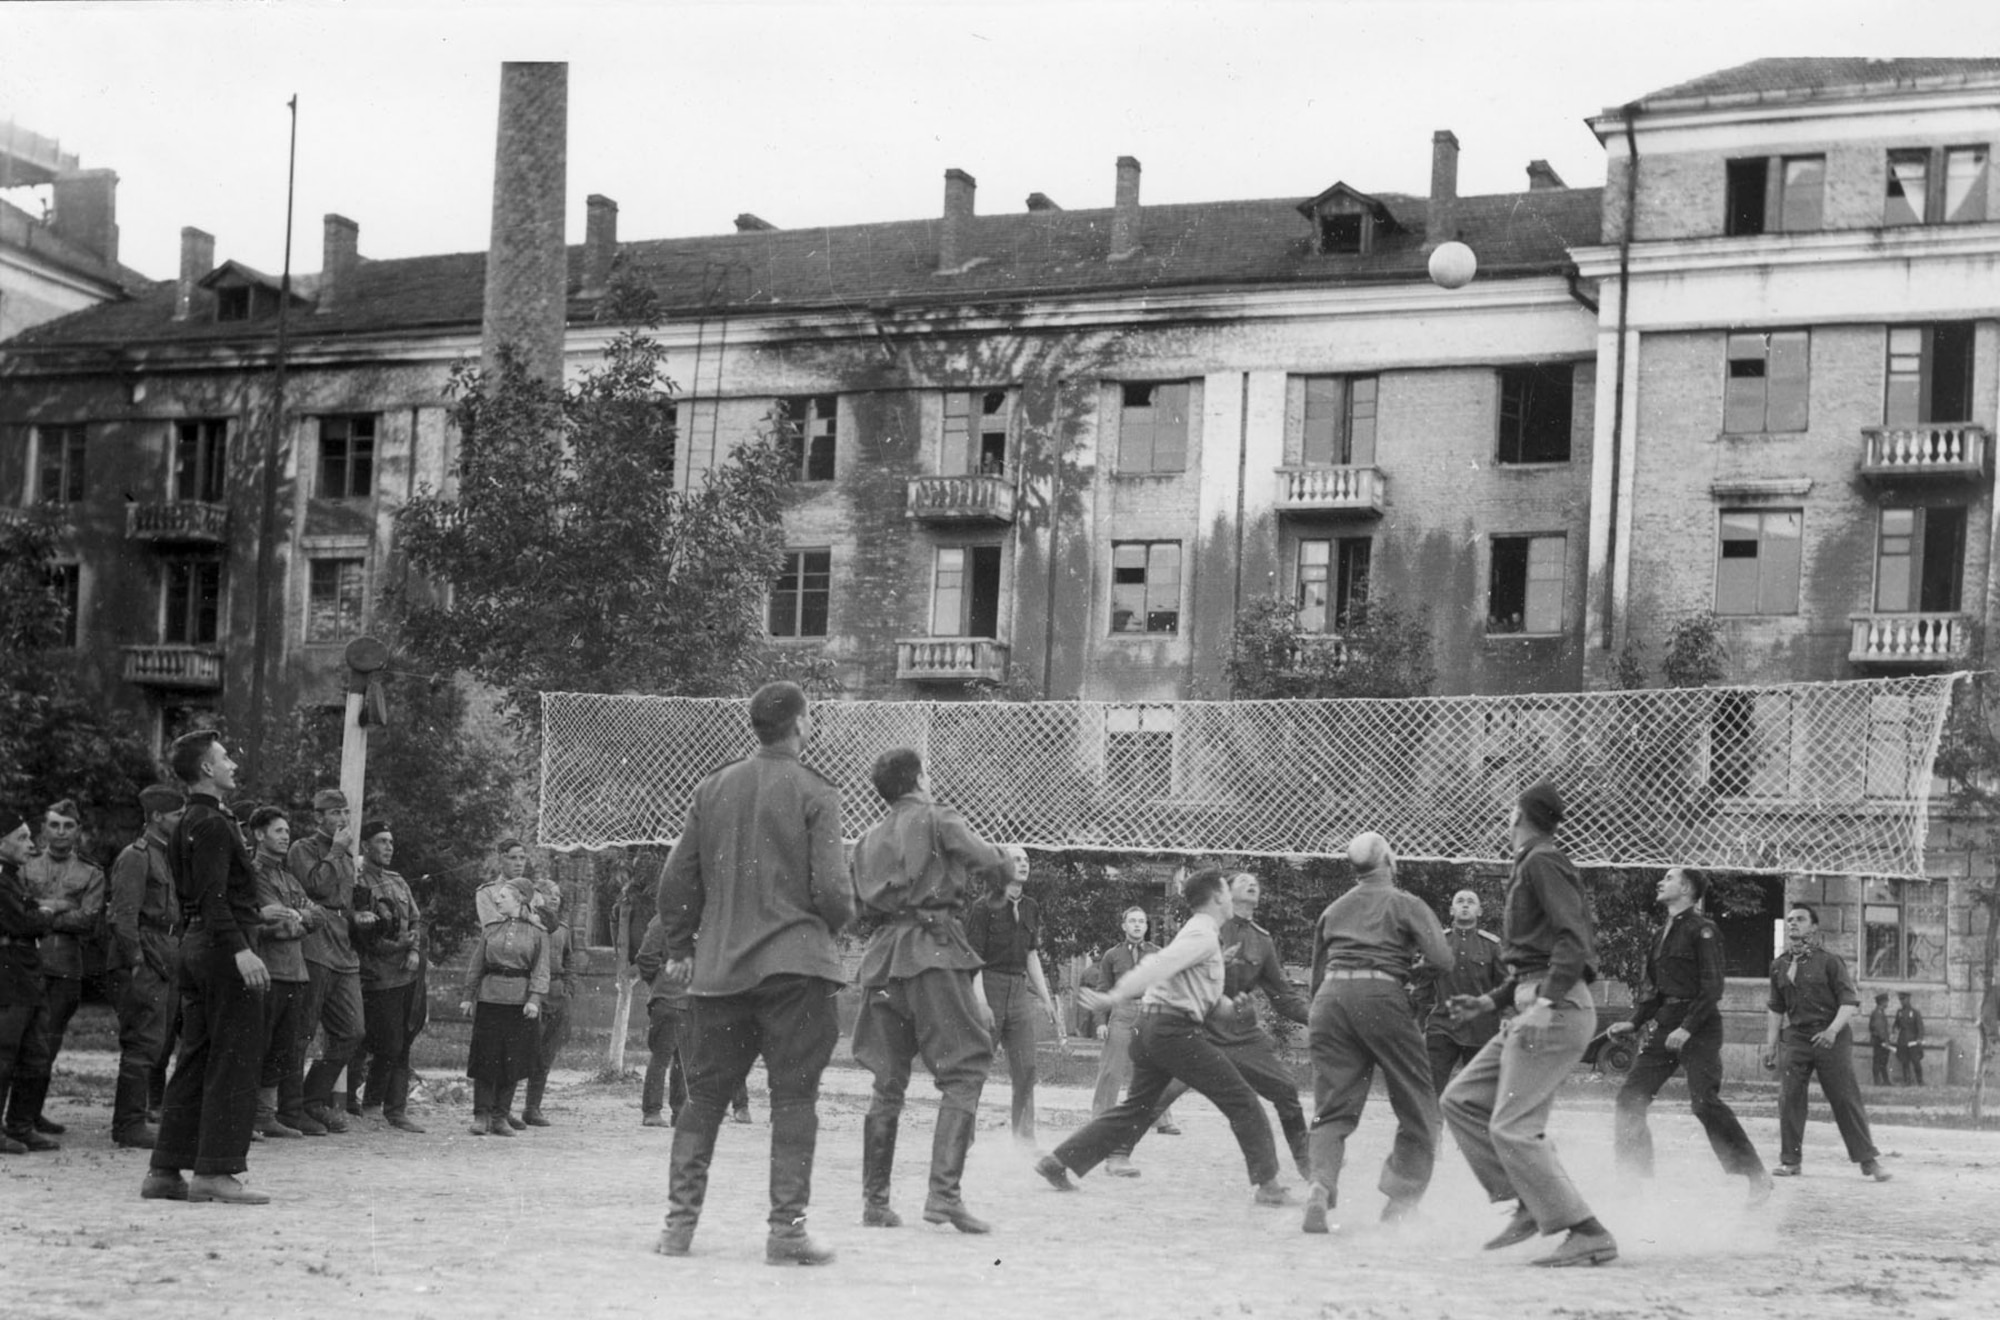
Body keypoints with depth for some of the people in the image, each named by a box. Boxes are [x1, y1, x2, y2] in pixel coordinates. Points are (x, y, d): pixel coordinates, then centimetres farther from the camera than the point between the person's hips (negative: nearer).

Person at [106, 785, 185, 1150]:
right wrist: (136, 965, -19)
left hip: (168, 964, 9)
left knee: (153, 1044, 10)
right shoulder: (136, 856, -9)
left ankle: (133, 1120, 15)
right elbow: (123, 917, -15)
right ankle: (129, 1124, -5)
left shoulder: (169, 856, 19)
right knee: (143, 1044, -9)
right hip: (147, 959, -9)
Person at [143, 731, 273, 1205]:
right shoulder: (213, 824, -13)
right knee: (235, 1060, -6)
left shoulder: (186, 824, 18)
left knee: (195, 1060, 11)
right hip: (223, 944, -10)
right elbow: (213, 895, -23)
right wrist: (240, 949, -30)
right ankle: (215, 1171, -7)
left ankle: (165, 1171, 12)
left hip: (195, 947, 10)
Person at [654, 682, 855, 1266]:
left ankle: (680, 1220, 10)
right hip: (794, 965, -4)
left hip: (718, 967, 4)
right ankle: (786, 1228, -2)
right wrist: (836, 921, 11)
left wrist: (679, 948, 21)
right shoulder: (814, 794, -7)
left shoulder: (712, 789, 7)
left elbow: (677, 880, 9)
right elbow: (831, 889, -11)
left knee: (704, 1095, 11)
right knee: (793, 1098, 0)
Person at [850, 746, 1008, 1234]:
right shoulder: (937, 820, 2)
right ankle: (944, 1193, -18)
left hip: (882, 956, 6)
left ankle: (875, 1199, 11)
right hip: (934, 953, -6)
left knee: (888, 1083, 11)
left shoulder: (868, 840, 21)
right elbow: (998, 867, -5)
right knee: (964, 1071, -6)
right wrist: (991, 873, 19)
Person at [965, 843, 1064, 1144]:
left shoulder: (1031, 909, 12)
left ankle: (1024, 1139, 9)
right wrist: (980, 1002, -21)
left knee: (1026, 1070, 2)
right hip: (990, 986, -6)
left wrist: (1047, 1001, 17)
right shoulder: (984, 907, -8)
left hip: (1020, 991, 6)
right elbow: (974, 959, -12)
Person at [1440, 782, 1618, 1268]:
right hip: (1537, 1008, 10)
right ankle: (1531, 1204, 7)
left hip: (1558, 1010, -10)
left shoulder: (1542, 863, -8)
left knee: (1512, 1128, -14)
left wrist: (1546, 1002, -29)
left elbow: (1573, 938, -20)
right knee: (1461, 1100, 10)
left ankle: (1589, 1234, -15)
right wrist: (1489, 1002, 26)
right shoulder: (1528, 868, 22)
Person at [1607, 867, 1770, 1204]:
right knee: (1631, 1097, 1)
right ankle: (1635, 1176, 9)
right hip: (1665, 1027, 8)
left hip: (1699, 1027, -8)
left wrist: (1688, 1028, -22)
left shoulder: (1702, 930, -9)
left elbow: (1712, 988, -15)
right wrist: (1634, 1023, 9)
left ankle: (1756, 1177, -9)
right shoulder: (1663, 935, 17)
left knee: (1704, 1101, -17)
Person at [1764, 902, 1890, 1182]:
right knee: (1789, 1098, -4)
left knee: (1846, 1098, -3)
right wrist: (1770, 1043, 11)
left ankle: (1869, 1160, 3)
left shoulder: (1830, 962, -3)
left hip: (1831, 1038, -4)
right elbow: (1776, 1009, 18)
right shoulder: (1779, 966, 11)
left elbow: (1850, 1002, -7)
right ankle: (1790, 1160, 4)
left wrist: (1833, 1030, -21)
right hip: (1795, 1037, 4)